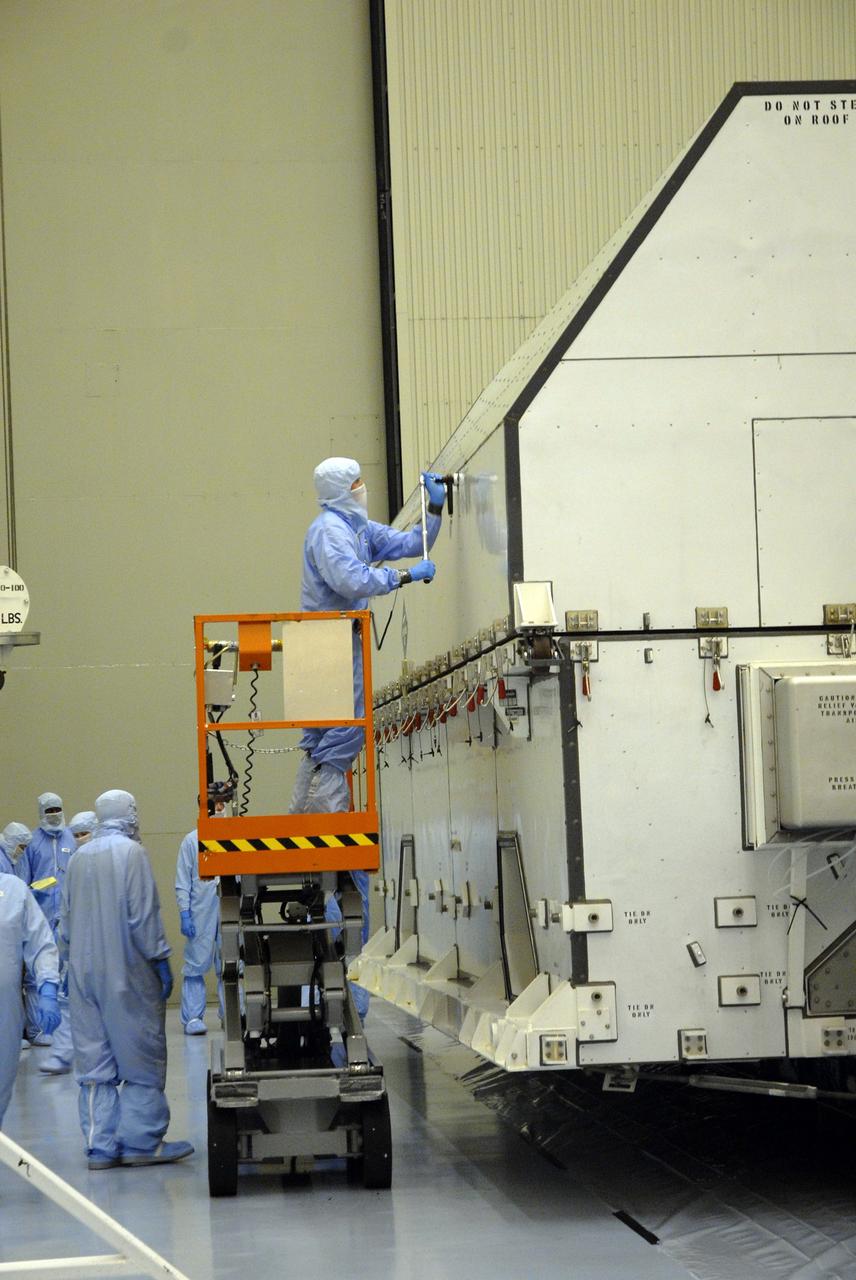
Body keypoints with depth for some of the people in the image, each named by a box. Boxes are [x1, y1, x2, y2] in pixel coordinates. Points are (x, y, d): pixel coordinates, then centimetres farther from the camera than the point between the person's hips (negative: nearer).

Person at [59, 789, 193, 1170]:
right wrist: (161, 960, -8)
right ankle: (141, 1141, -1)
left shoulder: (79, 858, 12)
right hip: (126, 972, -6)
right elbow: (143, 915, -13)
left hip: (85, 971, 6)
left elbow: (66, 917, 16)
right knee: (142, 1058, 1)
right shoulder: (131, 853, -8)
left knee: (93, 1061, 7)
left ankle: (100, 1146, 6)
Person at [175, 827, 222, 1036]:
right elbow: (182, 882, 0)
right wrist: (184, 914, -7)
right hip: (201, 913, -2)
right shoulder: (192, 840, 2)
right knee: (196, 966, -1)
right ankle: (192, 1017, 4)